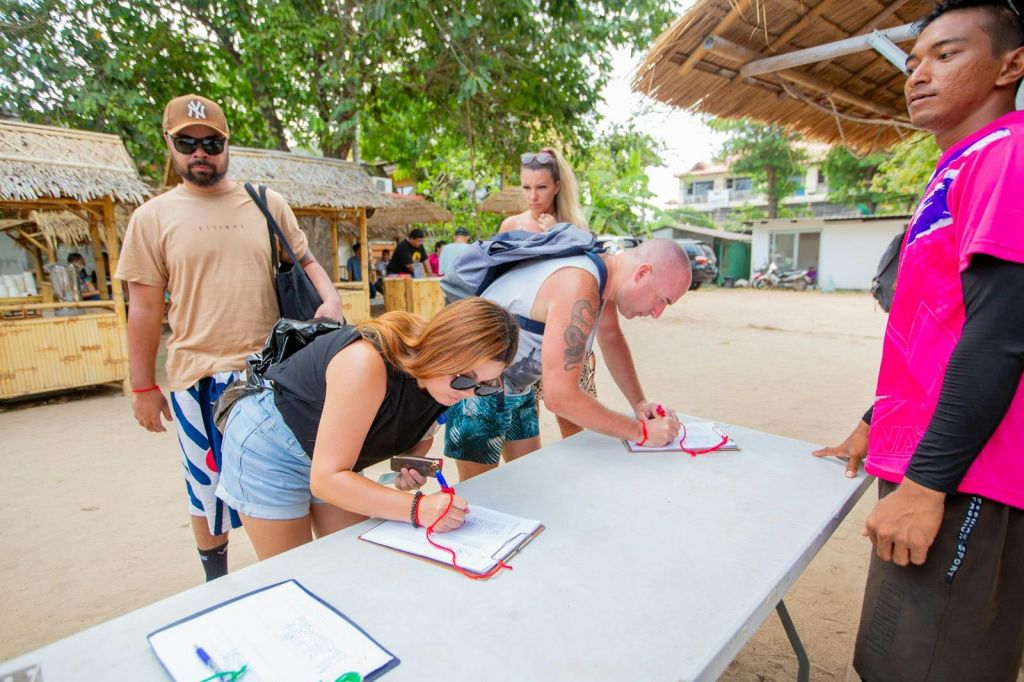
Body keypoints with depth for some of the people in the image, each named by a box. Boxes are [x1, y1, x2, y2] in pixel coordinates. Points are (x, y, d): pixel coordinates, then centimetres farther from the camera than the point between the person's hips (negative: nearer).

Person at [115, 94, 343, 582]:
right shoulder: (153, 217, 3)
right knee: (209, 487, 13)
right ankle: (216, 577, 36)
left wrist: (330, 299, -9)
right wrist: (143, 387, 4)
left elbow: (304, 261, 12)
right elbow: (145, 308, 4)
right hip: (200, 376, 0)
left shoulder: (267, 203, 6)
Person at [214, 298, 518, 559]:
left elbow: (421, 432, 4)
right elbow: (325, 479, -35)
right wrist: (417, 508, -43)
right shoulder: (367, 362, -39)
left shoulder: (444, 378, -17)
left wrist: (412, 465, -18)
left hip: (336, 464, 6)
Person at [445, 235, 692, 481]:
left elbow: (611, 338, 14)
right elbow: (560, 396, -34)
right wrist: (641, 431, -24)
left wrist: (639, 402, 4)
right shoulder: (579, 288, -33)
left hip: (515, 385, 9)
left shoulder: (603, 271, -3)